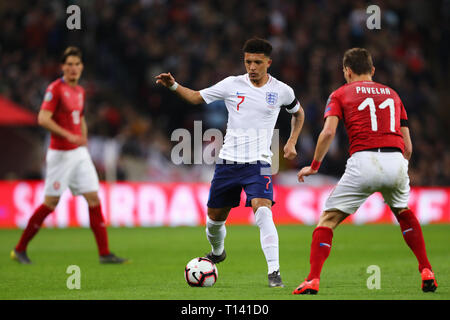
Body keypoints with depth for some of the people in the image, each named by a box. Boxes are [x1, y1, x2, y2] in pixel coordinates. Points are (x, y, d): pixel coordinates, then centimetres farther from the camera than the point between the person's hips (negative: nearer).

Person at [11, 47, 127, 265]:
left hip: (79, 153, 7)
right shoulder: (55, 89, -11)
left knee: (94, 198, -1)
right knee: (51, 202, -3)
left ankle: (104, 253, -1)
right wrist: (68, 135, -25)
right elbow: (43, 119, -19)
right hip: (60, 154, -7)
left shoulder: (80, 91, 13)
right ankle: (20, 249, 10)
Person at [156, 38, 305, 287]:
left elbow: (298, 113, 21)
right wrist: (173, 85, -5)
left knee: (263, 212, -24)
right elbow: (196, 97, 10)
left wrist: (292, 142, 10)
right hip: (228, 161, 2)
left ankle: (274, 271, -23)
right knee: (215, 216, 13)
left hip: (258, 163, -2)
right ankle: (217, 252, 46)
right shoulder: (232, 85, 0)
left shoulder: (281, 91, 1)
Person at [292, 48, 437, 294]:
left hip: (363, 161, -4)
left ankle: (313, 281, -7)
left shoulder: (341, 94, 14)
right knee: (403, 211, 31)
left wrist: (314, 166, 8)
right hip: (396, 161, 4)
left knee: (328, 219, 7)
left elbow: (328, 131, -2)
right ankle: (427, 273, 23)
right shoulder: (392, 94, 25)